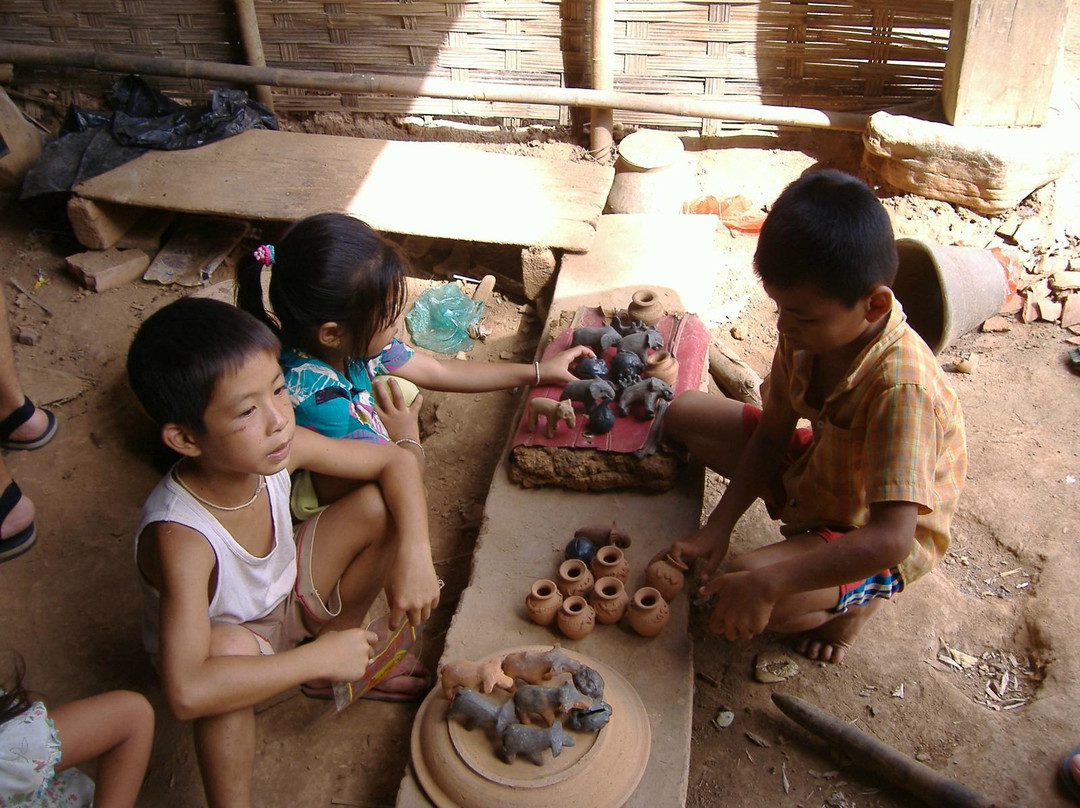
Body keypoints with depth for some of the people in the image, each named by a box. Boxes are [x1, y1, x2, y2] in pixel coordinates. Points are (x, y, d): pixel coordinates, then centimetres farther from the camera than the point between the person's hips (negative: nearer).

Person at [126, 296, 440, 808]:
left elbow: (398, 462, -12)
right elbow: (186, 693, -49)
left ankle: (330, 674, 8)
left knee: (379, 506, -10)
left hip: (285, 596, 6)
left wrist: (414, 554, -27)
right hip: (216, 648, -6)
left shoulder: (282, 449, -25)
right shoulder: (180, 536, -41)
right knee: (231, 647, -41)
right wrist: (321, 656, -40)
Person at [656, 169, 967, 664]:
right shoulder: (808, 333, -16)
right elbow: (771, 436, -5)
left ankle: (852, 602, 3)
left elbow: (889, 540, -41)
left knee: (739, 601, -31)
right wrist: (717, 527, -13)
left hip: (873, 536, -7)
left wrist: (767, 582, -46)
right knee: (683, 415, 4)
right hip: (816, 471, 8)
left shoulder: (901, 389, -38)